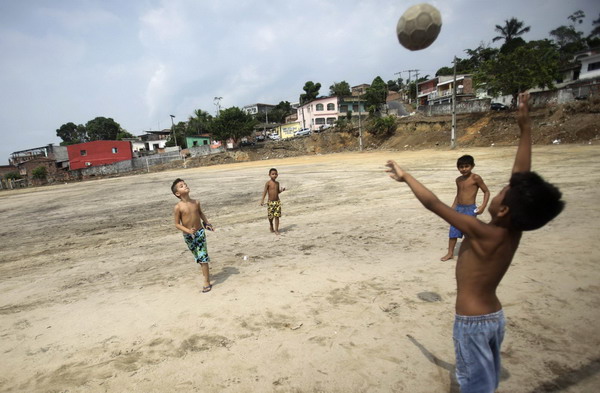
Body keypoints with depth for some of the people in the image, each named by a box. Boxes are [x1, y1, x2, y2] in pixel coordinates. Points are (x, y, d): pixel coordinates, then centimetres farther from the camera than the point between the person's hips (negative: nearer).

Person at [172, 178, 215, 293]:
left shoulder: (196, 202, -3)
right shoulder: (178, 207, -13)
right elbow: (177, 224, -10)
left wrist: (207, 223, 11)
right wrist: (188, 231, -23)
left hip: (200, 233, 1)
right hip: (188, 236, -1)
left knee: (203, 257, -4)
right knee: (198, 257, 16)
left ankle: (207, 282, 5)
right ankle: (205, 273, 40)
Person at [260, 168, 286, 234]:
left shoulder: (277, 183, 7)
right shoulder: (268, 183, -8)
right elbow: (265, 191, -12)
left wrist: (281, 190, -3)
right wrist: (262, 200, -22)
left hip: (277, 201, 3)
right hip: (270, 202, -3)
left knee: (277, 216, -2)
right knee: (270, 216, 5)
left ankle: (276, 230, 5)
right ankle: (271, 227, 34)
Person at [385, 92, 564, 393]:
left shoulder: (483, 234, -27)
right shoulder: (514, 230, -8)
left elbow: (433, 204, -27)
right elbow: (522, 177, -4)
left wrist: (405, 177, -16)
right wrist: (525, 128, -2)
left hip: (472, 323, -8)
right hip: (495, 317, 8)